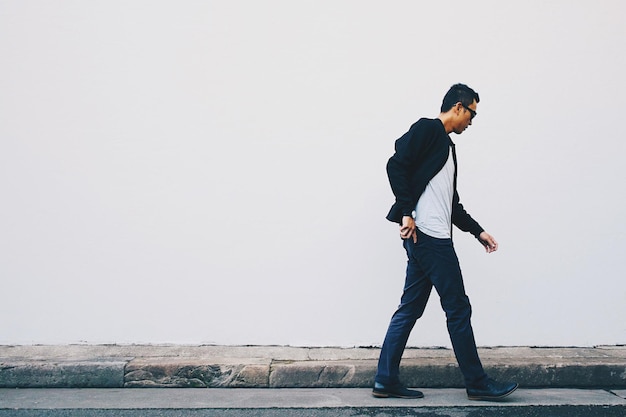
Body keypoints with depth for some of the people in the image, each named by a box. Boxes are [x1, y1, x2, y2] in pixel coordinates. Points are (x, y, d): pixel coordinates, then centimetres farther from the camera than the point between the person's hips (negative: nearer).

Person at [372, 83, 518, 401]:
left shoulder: (446, 145, 24)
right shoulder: (427, 129, -3)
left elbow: (451, 202, 26)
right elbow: (396, 166, -16)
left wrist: (477, 231, 23)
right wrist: (406, 213, -19)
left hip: (430, 238, 10)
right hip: (428, 235, -10)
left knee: (410, 310, 8)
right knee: (458, 308, -2)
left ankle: (386, 381, 11)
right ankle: (477, 383, 7)